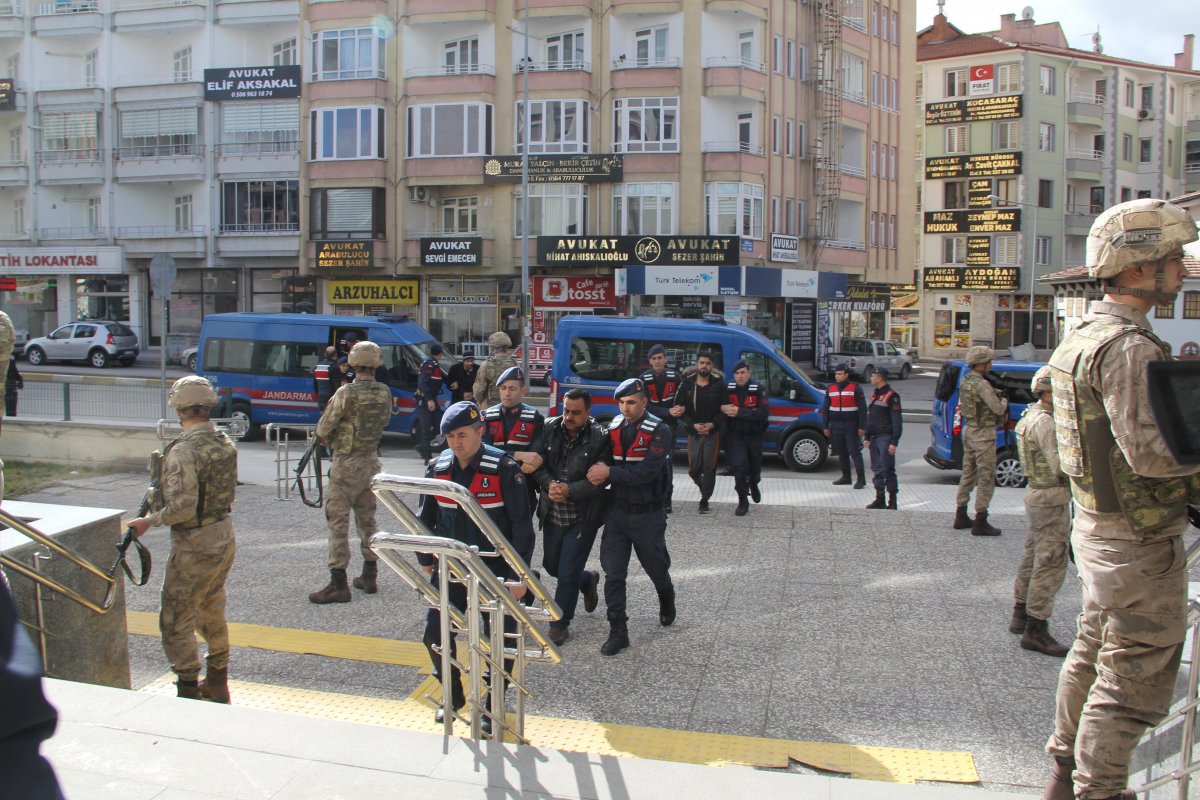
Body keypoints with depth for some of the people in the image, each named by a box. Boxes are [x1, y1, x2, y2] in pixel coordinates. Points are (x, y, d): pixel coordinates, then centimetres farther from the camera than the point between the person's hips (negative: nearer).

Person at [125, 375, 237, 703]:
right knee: (211, 613, 21)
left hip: (194, 546, -8)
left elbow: (183, 507, -26)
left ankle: (189, 691, 7)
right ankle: (217, 684, 31)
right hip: (224, 537, 8)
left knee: (176, 621, 3)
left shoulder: (183, 451, -21)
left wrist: (148, 521, -10)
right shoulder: (225, 443, 3)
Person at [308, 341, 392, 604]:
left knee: (338, 521, -2)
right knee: (367, 519, 16)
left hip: (347, 464, -6)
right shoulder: (385, 392, 0)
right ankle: (370, 576, 23)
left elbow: (322, 429, -10)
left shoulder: (347, 393, -17)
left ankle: (338, 583, -3)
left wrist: (327, 437, 11)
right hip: (372, 461, 6)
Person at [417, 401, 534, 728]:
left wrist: (519, 575, -17)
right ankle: (452, 695, 28)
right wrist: (425, 561, 11)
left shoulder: (504, 468, -15)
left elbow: (521, 525, -14)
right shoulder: (438, 469, -1)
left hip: (495, 571, -4)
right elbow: (425, 518, 11)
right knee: (435, 634, 5)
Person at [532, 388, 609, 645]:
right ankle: (588, 580, 48)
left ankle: (560, 624, 19)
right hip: (552, 514, 5)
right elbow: (538, 462, -1)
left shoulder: (600, 438, -13)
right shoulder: (550, 428, -2)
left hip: (582, 518, -5)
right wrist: (549, 484, -19)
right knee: (551, 565, 20)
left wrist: (569, 490, -24)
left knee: (567, 574, 0)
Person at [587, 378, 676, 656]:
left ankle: (666, 601, 48)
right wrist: (599, 475, -17)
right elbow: (605, 463, 6)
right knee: (613, 573, -1)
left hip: (648, 515, -3)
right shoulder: (613, 428, 2)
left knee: (656, 566, 17)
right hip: (617, 511, 3)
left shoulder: (659, 431, -13)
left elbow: (648, 471, -24)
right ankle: (618, 631, 8)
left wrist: (609, 473, -24)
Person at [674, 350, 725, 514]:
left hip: (713, 432, -1)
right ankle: (702, 486, 36)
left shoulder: (719, 384, -3)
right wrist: (693, 425, -13)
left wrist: (712, 424, -14)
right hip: (693, 433, 1)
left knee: (709, 469, -1)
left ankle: (704, 501, 11)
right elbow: (679, 408, -2)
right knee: (694, 469, 4)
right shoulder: (687, 384, -1)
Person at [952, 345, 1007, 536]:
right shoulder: (981, 384, -20)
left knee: (968, 474, 16)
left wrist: (993, 394, 9)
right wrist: (1004, 401, 3)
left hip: (968, 430, 9)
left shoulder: (965, 381, 8)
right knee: (986, 478, -3)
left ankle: (961, 517, 23)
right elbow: (998, 409, -19)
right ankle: (980, 522, -1)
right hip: (983, 435, -9)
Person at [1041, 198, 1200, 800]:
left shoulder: (1084, 336, 10)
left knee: (1095, 654, 22)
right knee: (1135, 680, 2)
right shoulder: (1129, 347, -22)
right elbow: (1149, 451, -27)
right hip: (1140, 544, -10)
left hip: (1097, 528, 10)